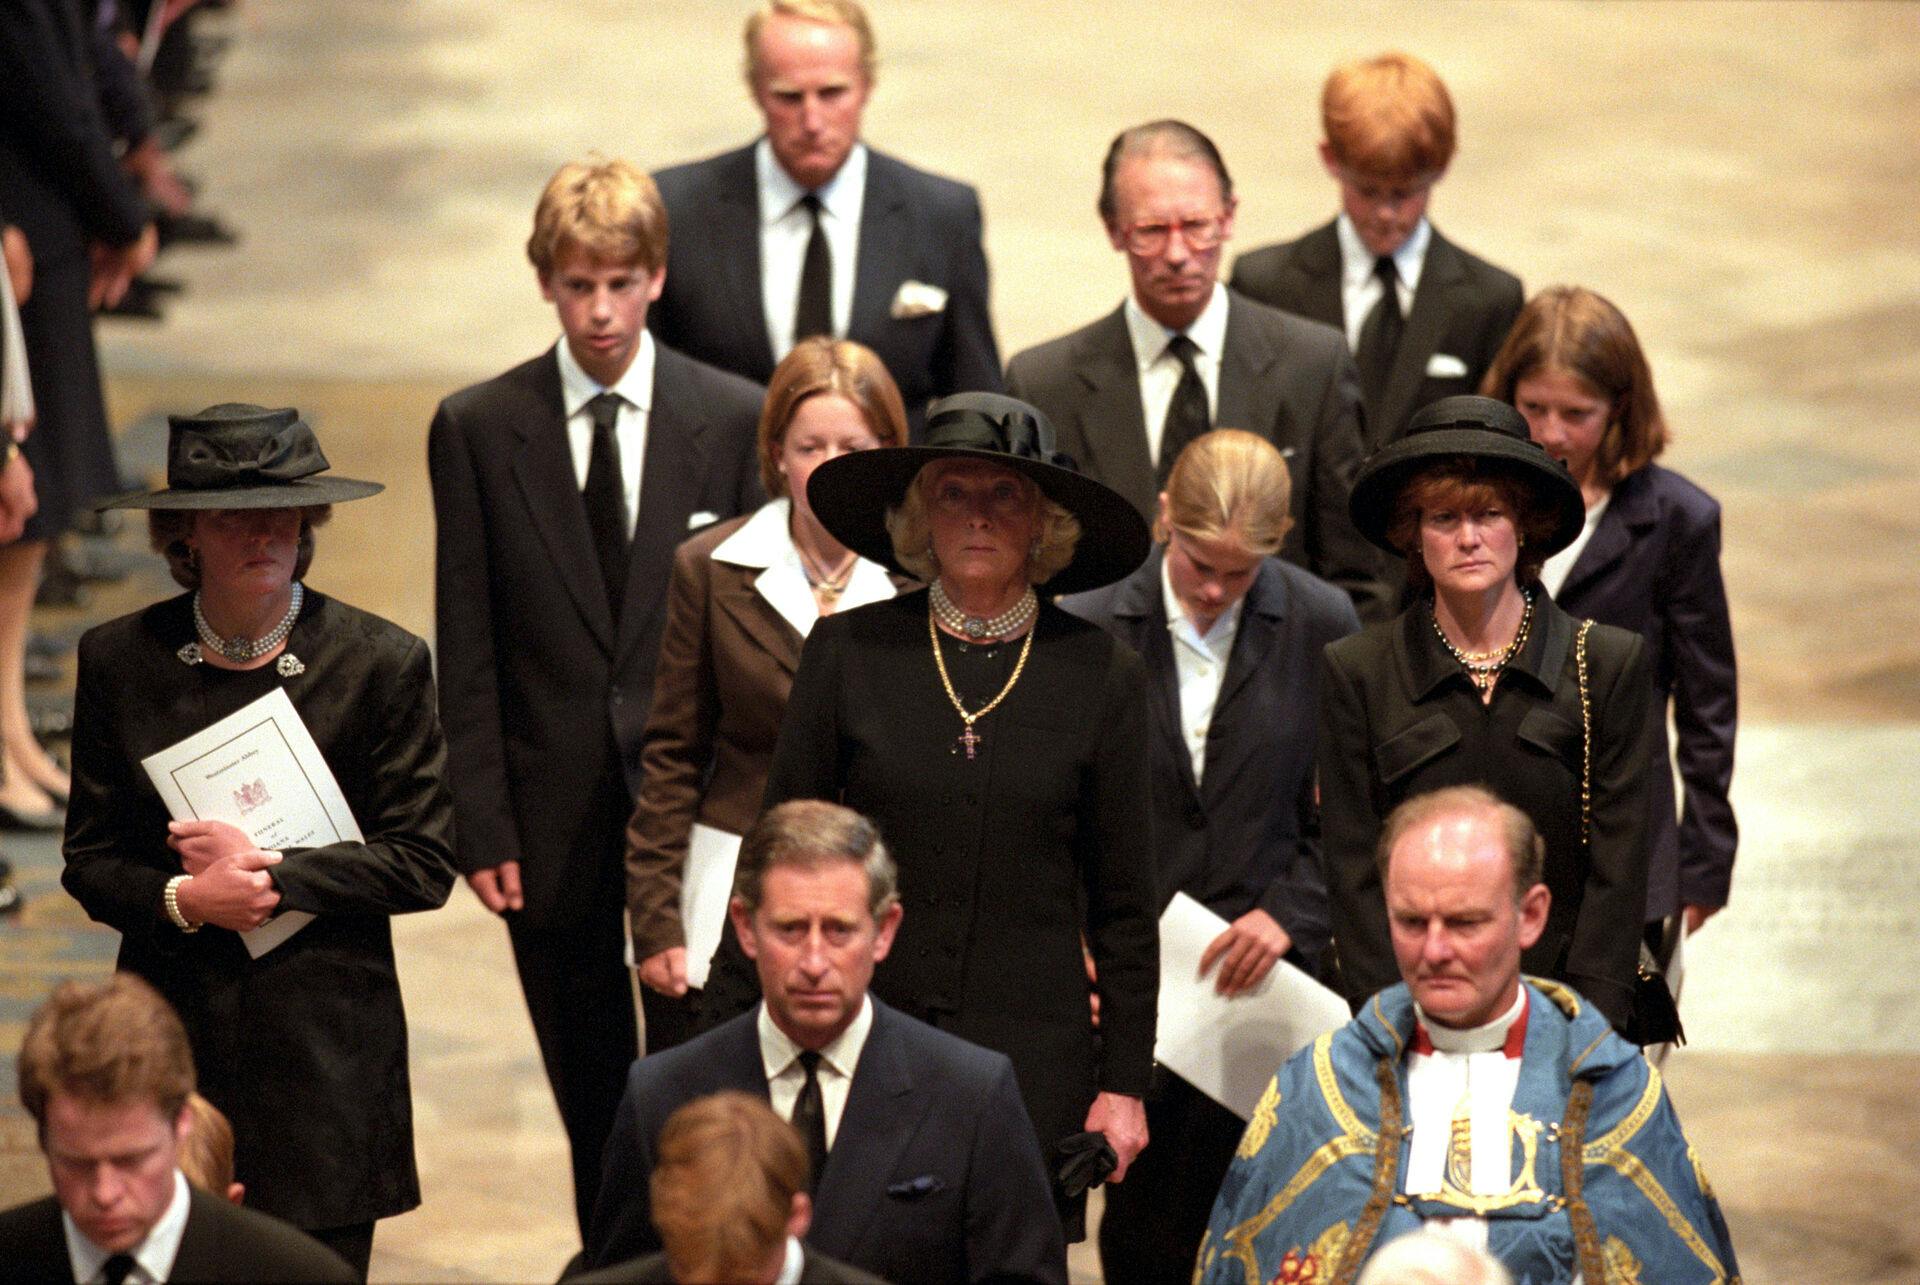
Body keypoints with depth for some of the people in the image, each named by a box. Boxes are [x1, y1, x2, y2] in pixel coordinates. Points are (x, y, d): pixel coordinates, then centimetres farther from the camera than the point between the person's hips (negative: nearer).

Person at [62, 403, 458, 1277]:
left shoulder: (381, 663, -1)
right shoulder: (119, 660, 4)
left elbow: (424, 863, -3)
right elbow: (90, 859, 7)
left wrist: (272, 872, -12)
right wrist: (181, 898, -13)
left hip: (328, 1039, -1)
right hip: (172, 1034, 1)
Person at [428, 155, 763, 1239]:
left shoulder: (735, 419, -1)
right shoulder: (478, 429, 0)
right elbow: (468, 650, 1)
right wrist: (483, 826, -5)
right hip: (554, 812, 1)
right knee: (592, 1097, 11)